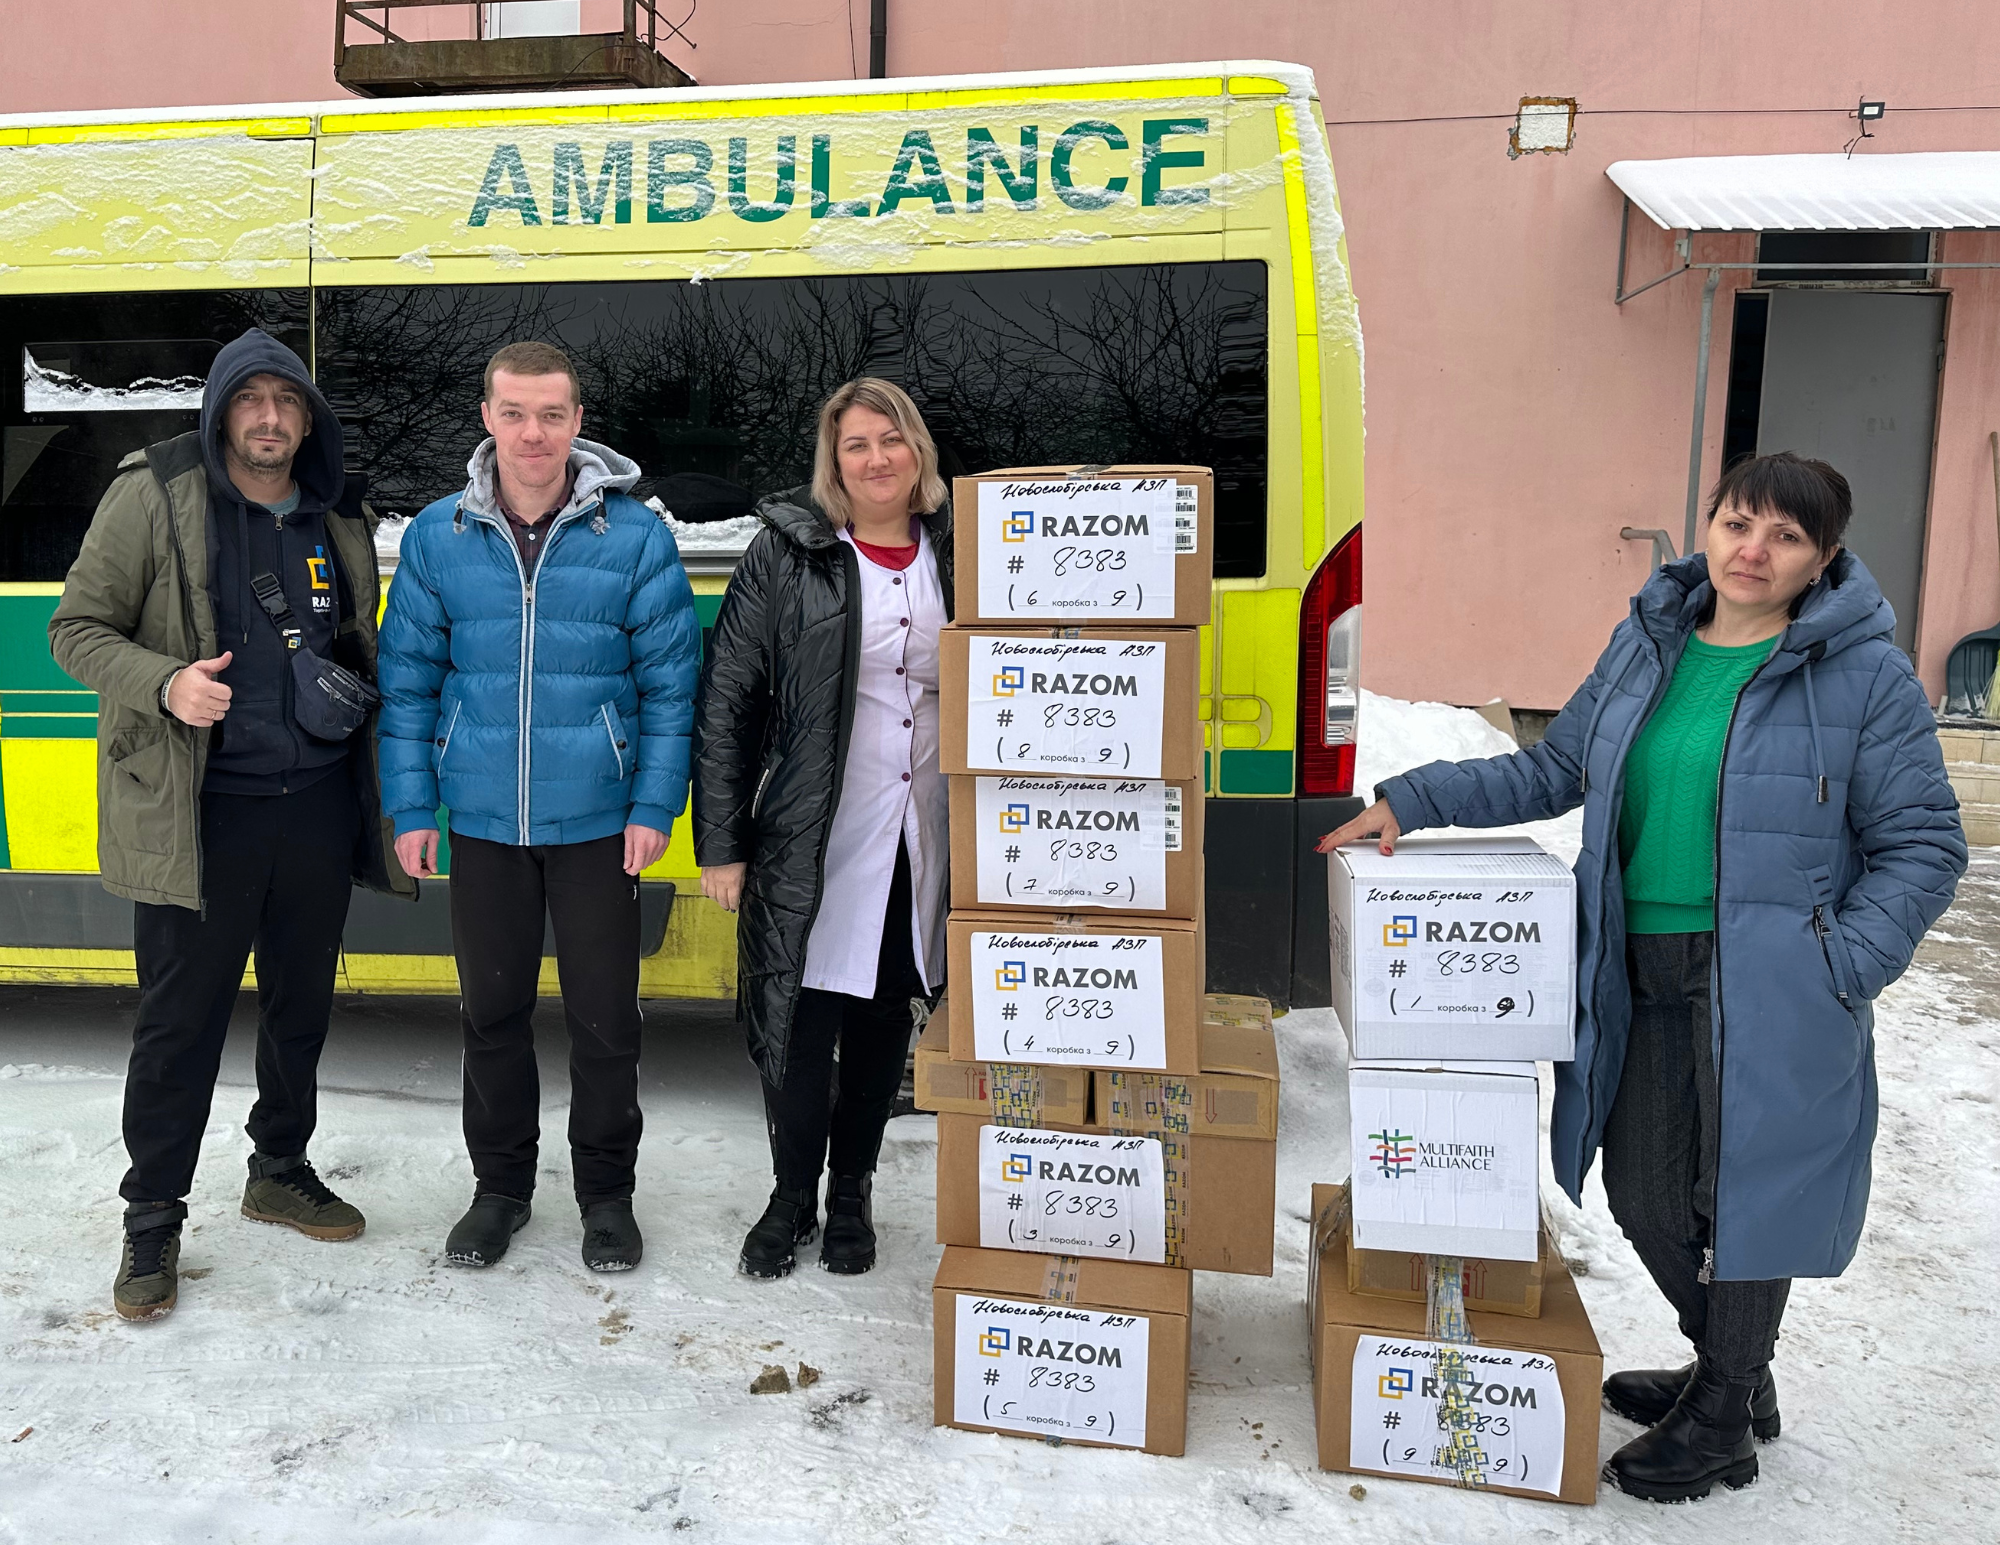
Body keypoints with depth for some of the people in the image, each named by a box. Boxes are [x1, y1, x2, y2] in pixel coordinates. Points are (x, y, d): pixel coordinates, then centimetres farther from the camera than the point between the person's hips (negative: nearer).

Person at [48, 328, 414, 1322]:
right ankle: (152, 1220, 20)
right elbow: (75, 629, -3)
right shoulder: (153, 497, -5)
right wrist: (164, 683, -20)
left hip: (319, 802, 5)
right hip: (198, 813, -4)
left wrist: (361, 702, 3)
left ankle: (281, 1171, 36)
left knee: (302, 1004, 16)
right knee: (180, 1023, 3)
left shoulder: (340, 520, 9)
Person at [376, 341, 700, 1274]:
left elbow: (671, 681, -3)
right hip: (481, 820, 2)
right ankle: (500, 1186, 33)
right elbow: (408, 679, 5)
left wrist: (654, 806, -9)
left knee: (604, 1015, 8)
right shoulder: (436, 537, 1)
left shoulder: (636, 537, -6)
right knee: (491, 1010, 14)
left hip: (597, 821, -2)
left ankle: (607, 1192, 27)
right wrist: (410, 809, 0)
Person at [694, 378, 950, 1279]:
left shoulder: (955, 556, 7)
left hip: (922, 846, 3)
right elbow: (725, 704, -4)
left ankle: (851, 1194, 31)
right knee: (800, 1022, 2)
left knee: (885, 1019, 12)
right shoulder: (788, 554, -3)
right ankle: (793, 1198, 25)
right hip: (812, 841, -3)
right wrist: (721, 845, -8)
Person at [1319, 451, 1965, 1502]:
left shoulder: (1865, 672, -8)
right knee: (1641, 1190, 15)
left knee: (1745, 1193, 7)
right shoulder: (1649, 643, 7)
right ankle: (1727, 1370, 42)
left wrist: (1839, 969, -16)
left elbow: (1921, 845, -4)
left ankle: (1723, 1423, 31)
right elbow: (1554, 770, 12)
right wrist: (1412, 801, 3)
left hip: (1768, 994, -5)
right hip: (1640, 979, 5)